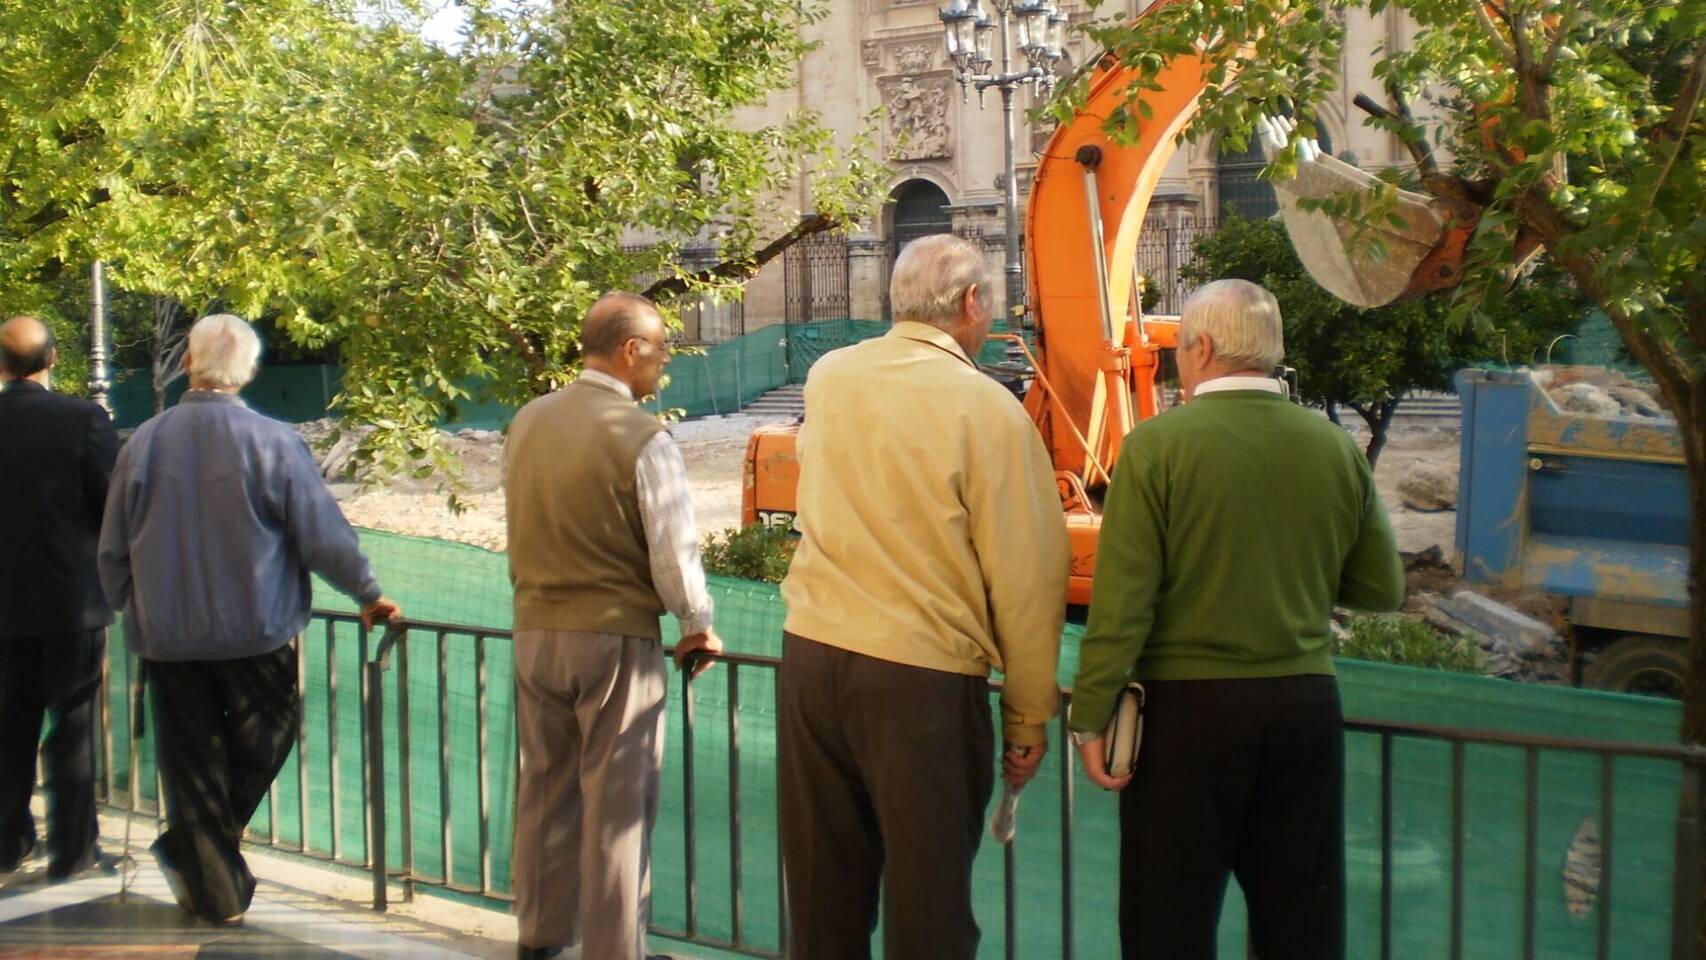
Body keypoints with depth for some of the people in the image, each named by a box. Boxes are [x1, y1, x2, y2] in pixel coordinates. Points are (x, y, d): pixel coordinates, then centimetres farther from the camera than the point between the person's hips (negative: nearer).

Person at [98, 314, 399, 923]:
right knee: (263, 736, 18)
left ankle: (214, 890, 17)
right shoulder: (273, 443, -12)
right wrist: (368, 595, 7)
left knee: (191, 763, 12)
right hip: (254, 632, -2)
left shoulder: (143, 444, -4)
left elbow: (113, 551, 4)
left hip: (165, 637, 3)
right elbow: (324, 535, -8)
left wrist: (133, 609, 21)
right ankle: (188, 849, 13)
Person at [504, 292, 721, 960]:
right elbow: (674, 554, -14)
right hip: (617, 636, -6)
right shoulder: (642, 439, -15)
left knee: (545, 787, 18)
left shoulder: (527, 423, 4)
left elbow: (519, 529, 12)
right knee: (617, 803, 3)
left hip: (534, 630, 6)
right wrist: (698, 624, 3)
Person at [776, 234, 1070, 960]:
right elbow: (1025, 578, -9)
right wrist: (1029, 717, 0)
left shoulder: (827, 379, 5)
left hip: (811, 654, 5)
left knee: (822, 896, 16)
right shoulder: (987, 409, -11)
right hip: (922, 678, -5)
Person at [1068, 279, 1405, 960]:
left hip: (1188, 706, -4)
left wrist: (1090, 720, -9)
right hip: (1305, 704, 4)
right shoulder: (1335, 448, 1)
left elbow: (1121, 604, -15)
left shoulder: (1157, 444, -11)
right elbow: (1381, 590, 7)